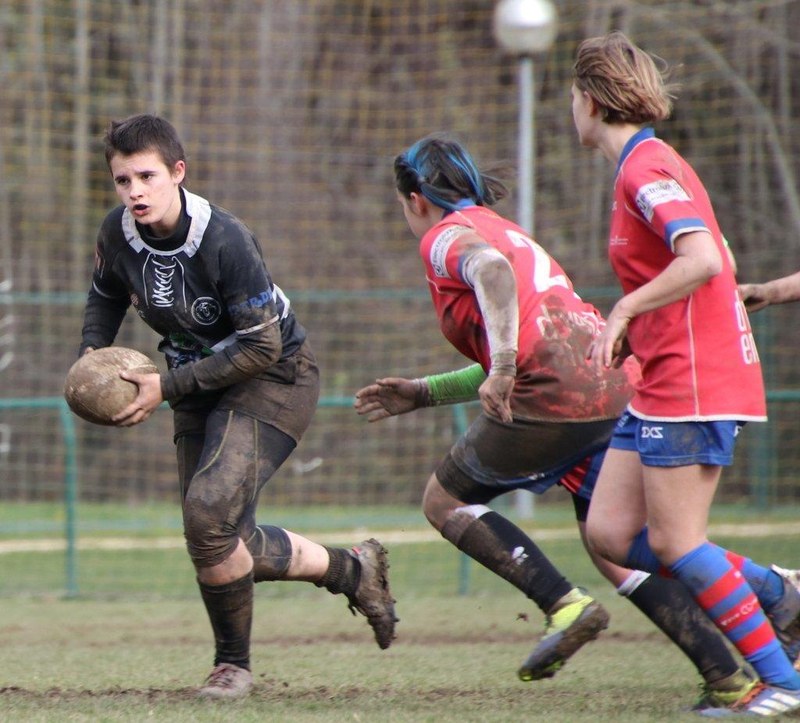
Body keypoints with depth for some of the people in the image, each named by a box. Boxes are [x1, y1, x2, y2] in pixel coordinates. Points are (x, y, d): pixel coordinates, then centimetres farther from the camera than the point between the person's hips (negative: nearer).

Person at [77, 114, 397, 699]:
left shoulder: (224, 241, -29)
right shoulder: (118, 234, -10)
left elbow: (260, 346, -26)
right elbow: (106, 295, 14)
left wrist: (167, 387, -26)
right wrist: (93, 354, -6)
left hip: (273, 376, -7)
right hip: (199, 382, 7)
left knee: (210, 507, -26)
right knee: (228, 544, 6)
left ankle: (233, 663, -6)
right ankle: (353, 571, 30)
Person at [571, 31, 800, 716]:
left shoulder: (647, 168, -15)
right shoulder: (644, 166, 16)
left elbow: (703, 259, -30)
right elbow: (702, 263, 23)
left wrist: (624, 311, -24)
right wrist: (629, 335, 19)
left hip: (692, 379, -10)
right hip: (662, 383, 10)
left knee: (675, 543, -7)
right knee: (610, 532, 7)